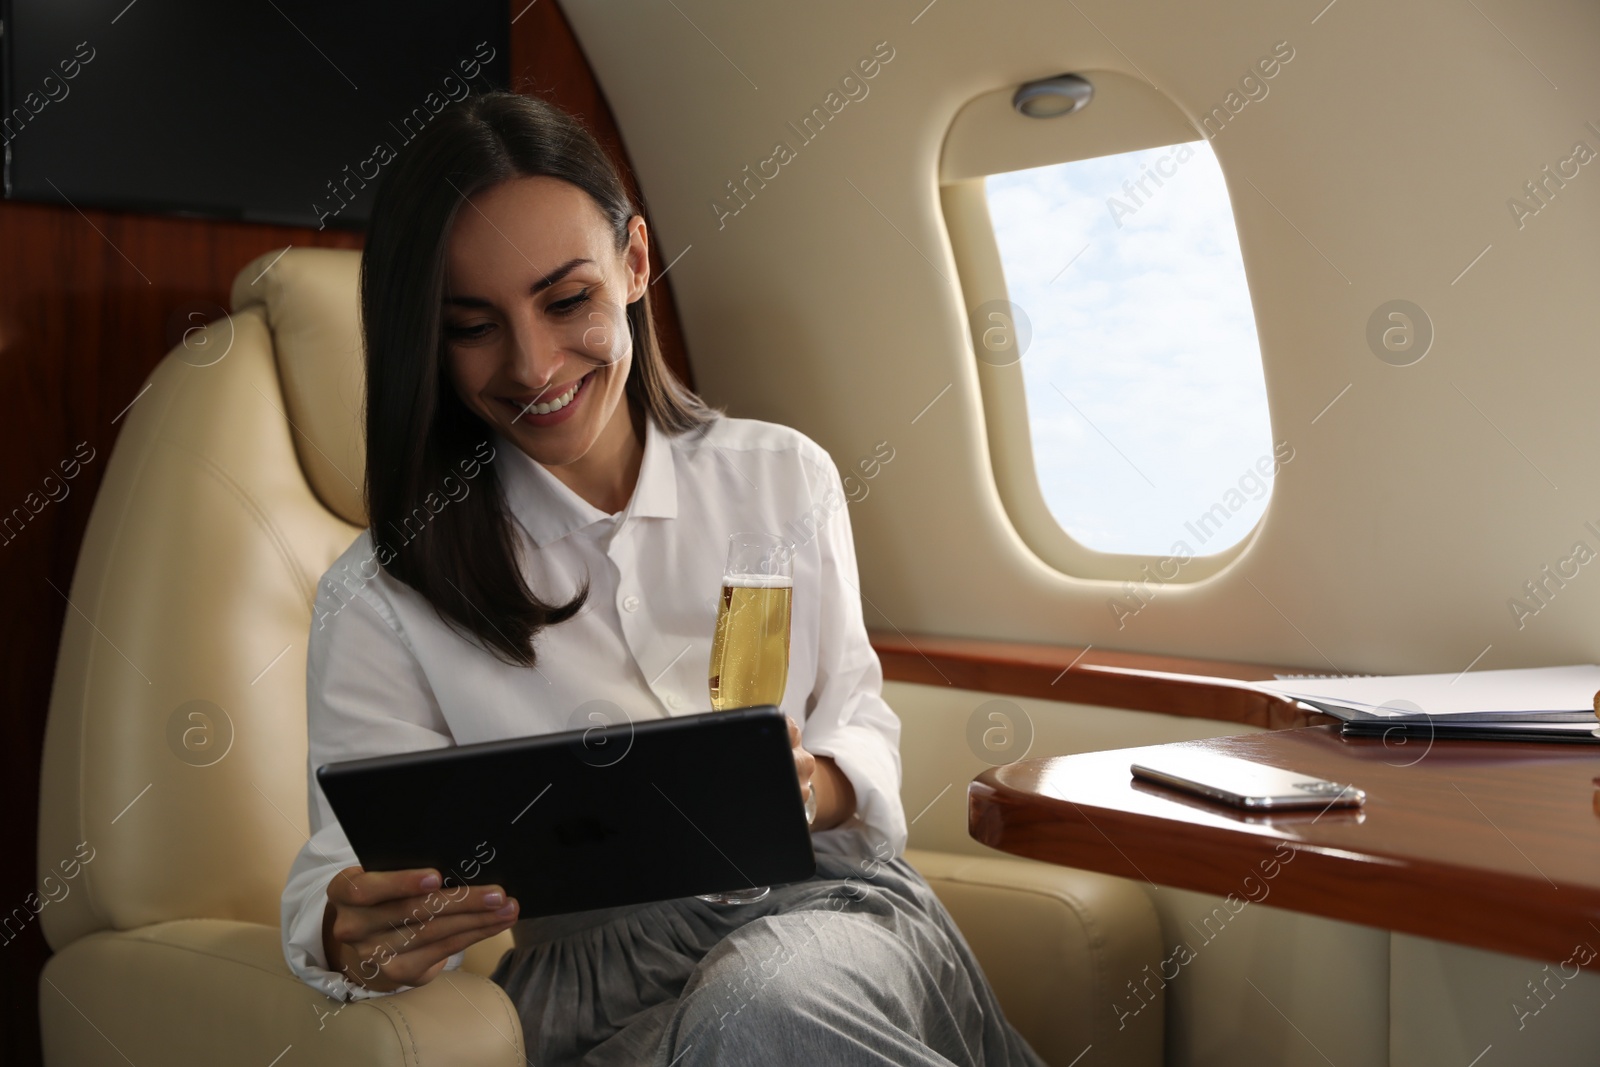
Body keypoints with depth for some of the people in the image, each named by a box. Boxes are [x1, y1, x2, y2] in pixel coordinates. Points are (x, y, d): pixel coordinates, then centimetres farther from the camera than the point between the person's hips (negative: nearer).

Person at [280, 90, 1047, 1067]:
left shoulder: (787, 479, 8)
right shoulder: (379, 600, 1)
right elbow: (354, 862, -1)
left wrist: (815, 787, -11)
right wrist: (356, 939, -27)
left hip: (827, 910, 3)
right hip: (603, 984, -2)